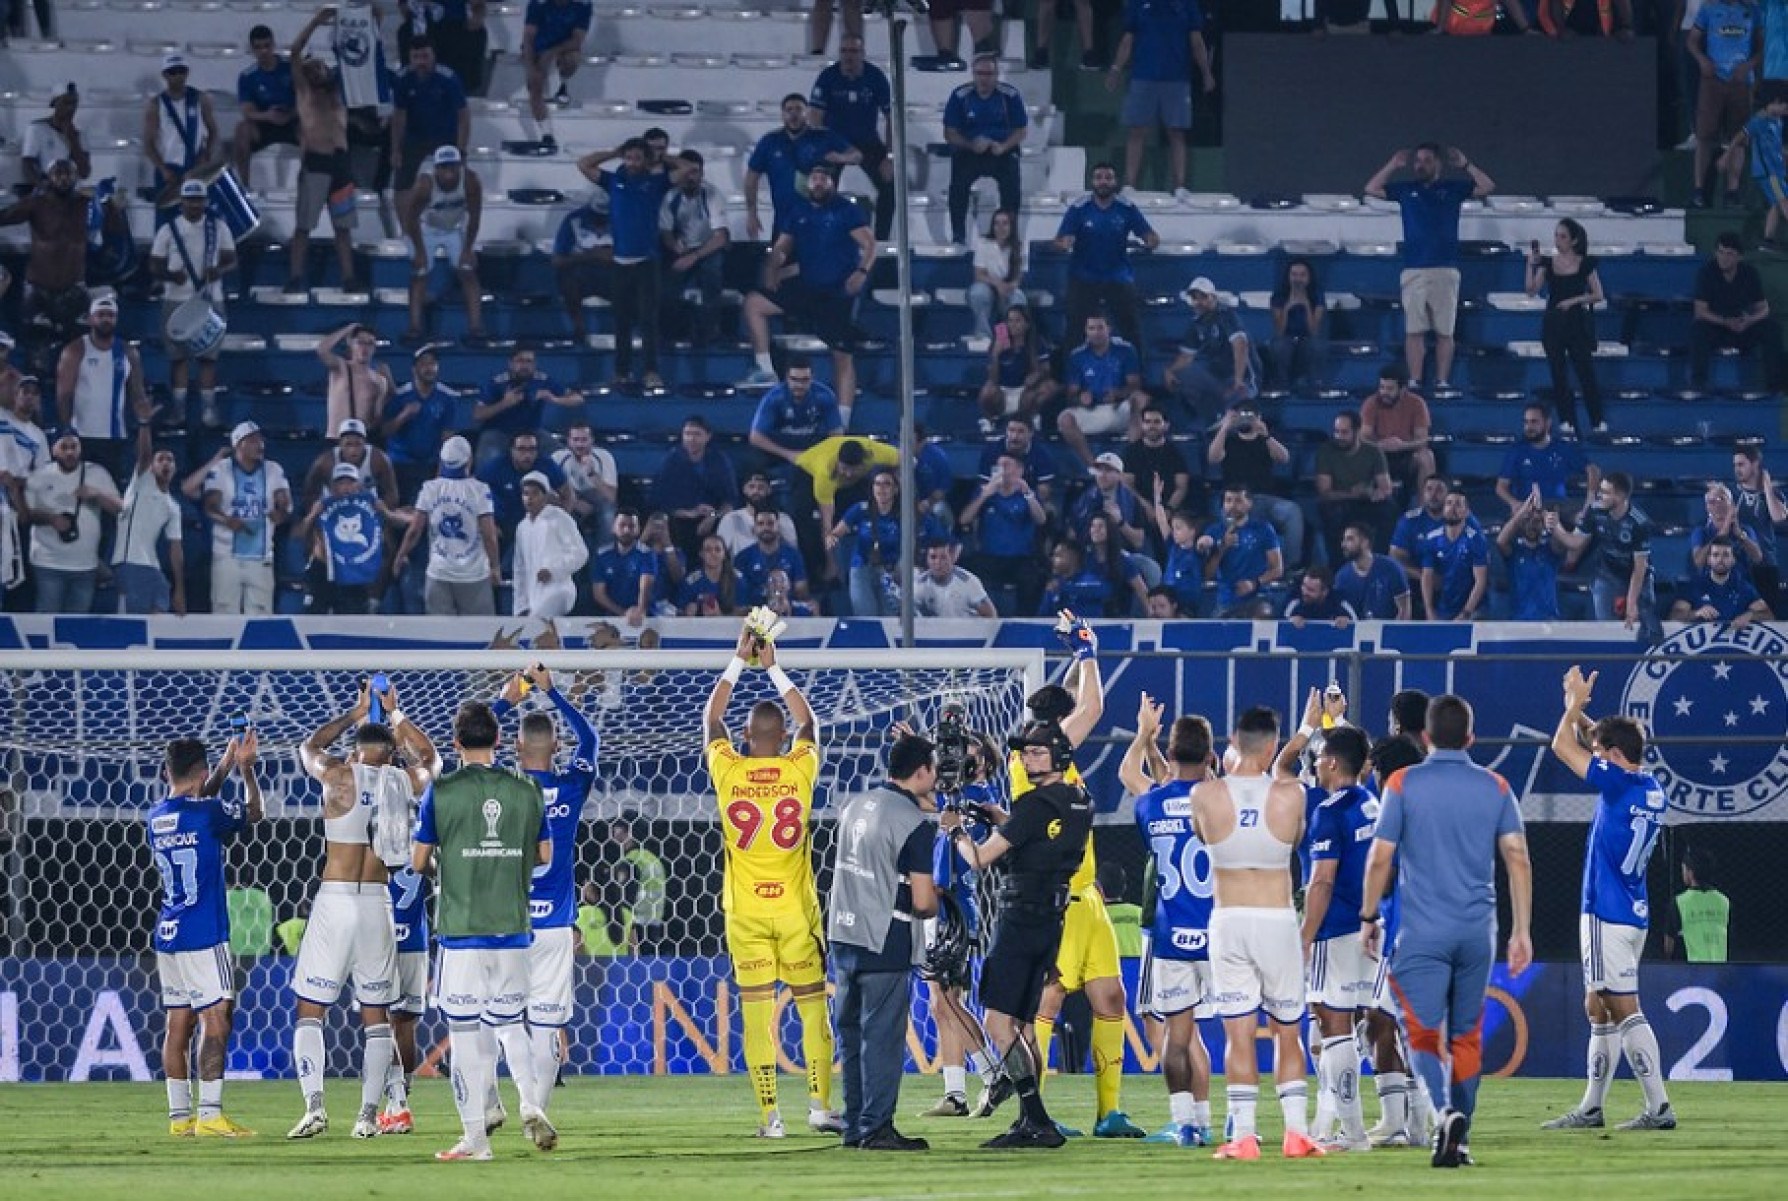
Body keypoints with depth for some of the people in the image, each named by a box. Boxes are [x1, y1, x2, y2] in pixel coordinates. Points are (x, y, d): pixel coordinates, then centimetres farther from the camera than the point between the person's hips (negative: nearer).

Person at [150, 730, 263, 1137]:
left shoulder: (156, 817, 8)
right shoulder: (208, 813, -12)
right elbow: (253, 812, 6)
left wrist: (226, 766, 31)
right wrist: (246, 768, 17)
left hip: (167, 935, 7)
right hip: (203, 936, -7)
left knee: (178, 1025, 9)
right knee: (216, 1021, -7)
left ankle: (179, 1116, 9)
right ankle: (210, 1115, -14)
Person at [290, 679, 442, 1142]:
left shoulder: (338, 775, -3)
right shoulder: (406, 782, 3)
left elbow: (309, 747, 22)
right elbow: (431, 758, 29)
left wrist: (357, 714, 32)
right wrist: (395, 715, 37)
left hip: (334, 901, -2)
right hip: (377, 903, 2)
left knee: (310, 1010, 3)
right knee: (376, 1015, 10)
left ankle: (314, 1105, -13)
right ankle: (368, 1115, 4)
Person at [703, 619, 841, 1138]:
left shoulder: (728, 772, -4)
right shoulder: (799, 769, -3)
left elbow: (712, 718, 14)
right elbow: (808, 720, 17)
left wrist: (739, 660, 20)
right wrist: (773, 668, 23)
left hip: (746, 911, 0)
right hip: (795, 907, 0)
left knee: (756, 1012, 0)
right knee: (813, 1007, 8)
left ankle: (769, 1114, -2)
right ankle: (820, 1104, 3)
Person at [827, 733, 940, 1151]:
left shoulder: (856, 805, 8)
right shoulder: (914, 825, -13)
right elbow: (922, 901, -16)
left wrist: (914, 805, 34)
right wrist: (935, 901, 7)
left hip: (842, 938, 7)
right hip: (884, 944, -7)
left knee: (851, 1034, 13)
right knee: (882, 1037, -2)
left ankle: (854, 1126, 17)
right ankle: (876, 1128, -2)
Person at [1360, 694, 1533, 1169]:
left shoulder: (1403, 785, -1)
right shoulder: (1496, 788, 6)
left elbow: (1380, 858, -3)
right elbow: (1518, 859, 1)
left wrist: (1369, 918, 9)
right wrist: (1521, 930, 5)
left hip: (1422, 933, -3)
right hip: (1478, 933, 3)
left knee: (1423, 1035, -3)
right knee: (1467, 1038, 13)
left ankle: (1445, 1112, -29)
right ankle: (1460, 1141, 14)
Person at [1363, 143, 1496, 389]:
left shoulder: (1453, 189, 9)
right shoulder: (1406, 190, 13)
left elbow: (1487, 187, 2)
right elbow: (1371, 189, 11)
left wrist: (1465, 165, 0)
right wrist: (1393, 166, 9)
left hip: (1445, 270, -1)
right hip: (1413, 271, 1)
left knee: (1444, 332, -1)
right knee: (1414, 330, -2)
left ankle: (1442, 381, 2)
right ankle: (1414, 381, -1)